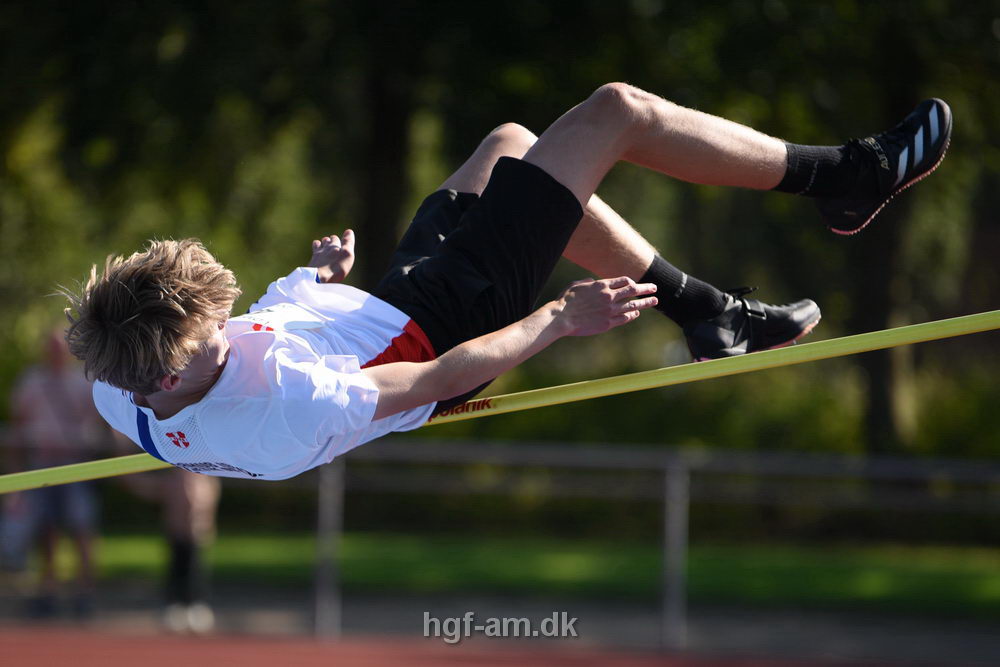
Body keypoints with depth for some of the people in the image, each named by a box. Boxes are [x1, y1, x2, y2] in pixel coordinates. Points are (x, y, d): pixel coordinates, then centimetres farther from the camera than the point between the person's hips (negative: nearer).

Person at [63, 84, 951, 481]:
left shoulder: (119, 396, -21)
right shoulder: (279, 413, -43)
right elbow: (436, 380, -30)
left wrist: (312, 278, 10)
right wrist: (561, 317, -19)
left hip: (389, 299, 8)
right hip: (439, 323, -8)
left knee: (514, 146, 24)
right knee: (617, 111, -4)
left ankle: (710, 314, 33)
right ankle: (845, 177, 19)